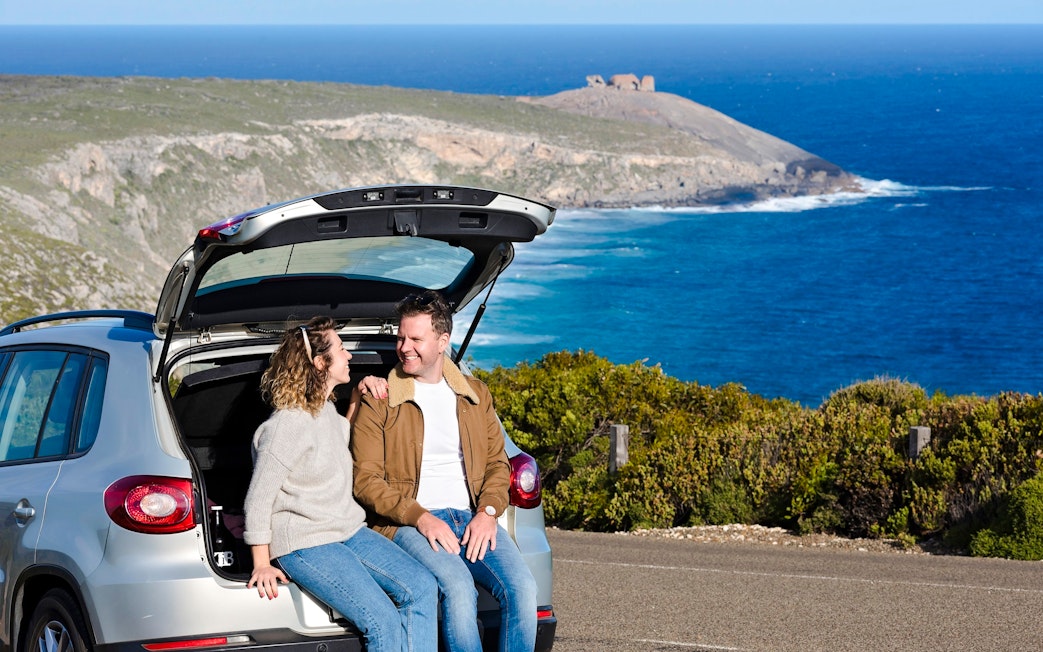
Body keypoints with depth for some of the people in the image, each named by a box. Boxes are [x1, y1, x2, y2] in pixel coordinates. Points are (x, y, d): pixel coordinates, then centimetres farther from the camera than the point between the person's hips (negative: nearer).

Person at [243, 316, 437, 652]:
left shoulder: (326, 409, 11)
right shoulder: (288, 424, -16)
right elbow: (258, 501, -13)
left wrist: (357, 399, 18)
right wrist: (262, 565, -9)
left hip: (349, 531, 9)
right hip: (304, 544, -9)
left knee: (421, 586, -14)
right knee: (382, 620, -25)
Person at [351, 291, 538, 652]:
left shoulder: (475, 395, 17)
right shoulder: (379, 402, 4)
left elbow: (498, 462, 16)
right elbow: (366, 481, -2)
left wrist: (488, 512, -5)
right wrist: (420, 518, -15)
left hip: (474, 518, 4)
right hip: (409, 523, -4)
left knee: (522, 587, -24)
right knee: (459, 588, -33)